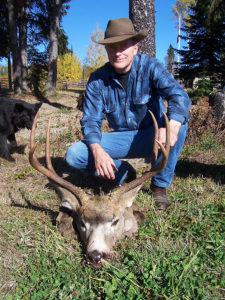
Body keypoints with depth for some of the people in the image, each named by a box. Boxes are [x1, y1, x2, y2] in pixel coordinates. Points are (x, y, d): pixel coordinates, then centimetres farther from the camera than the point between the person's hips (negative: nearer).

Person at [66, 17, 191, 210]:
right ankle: (124, 172, 5)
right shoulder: (98, 79, -8)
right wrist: (97, 150, -33)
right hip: (121, 140, 2)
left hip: (150, 137, -1)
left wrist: (172, 125, -50)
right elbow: (91, 120, -12)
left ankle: (160, 185, -15)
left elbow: (178, 95, -27)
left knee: (180, 122, -32)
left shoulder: (149, 66, -13)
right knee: (73, 155, -18)